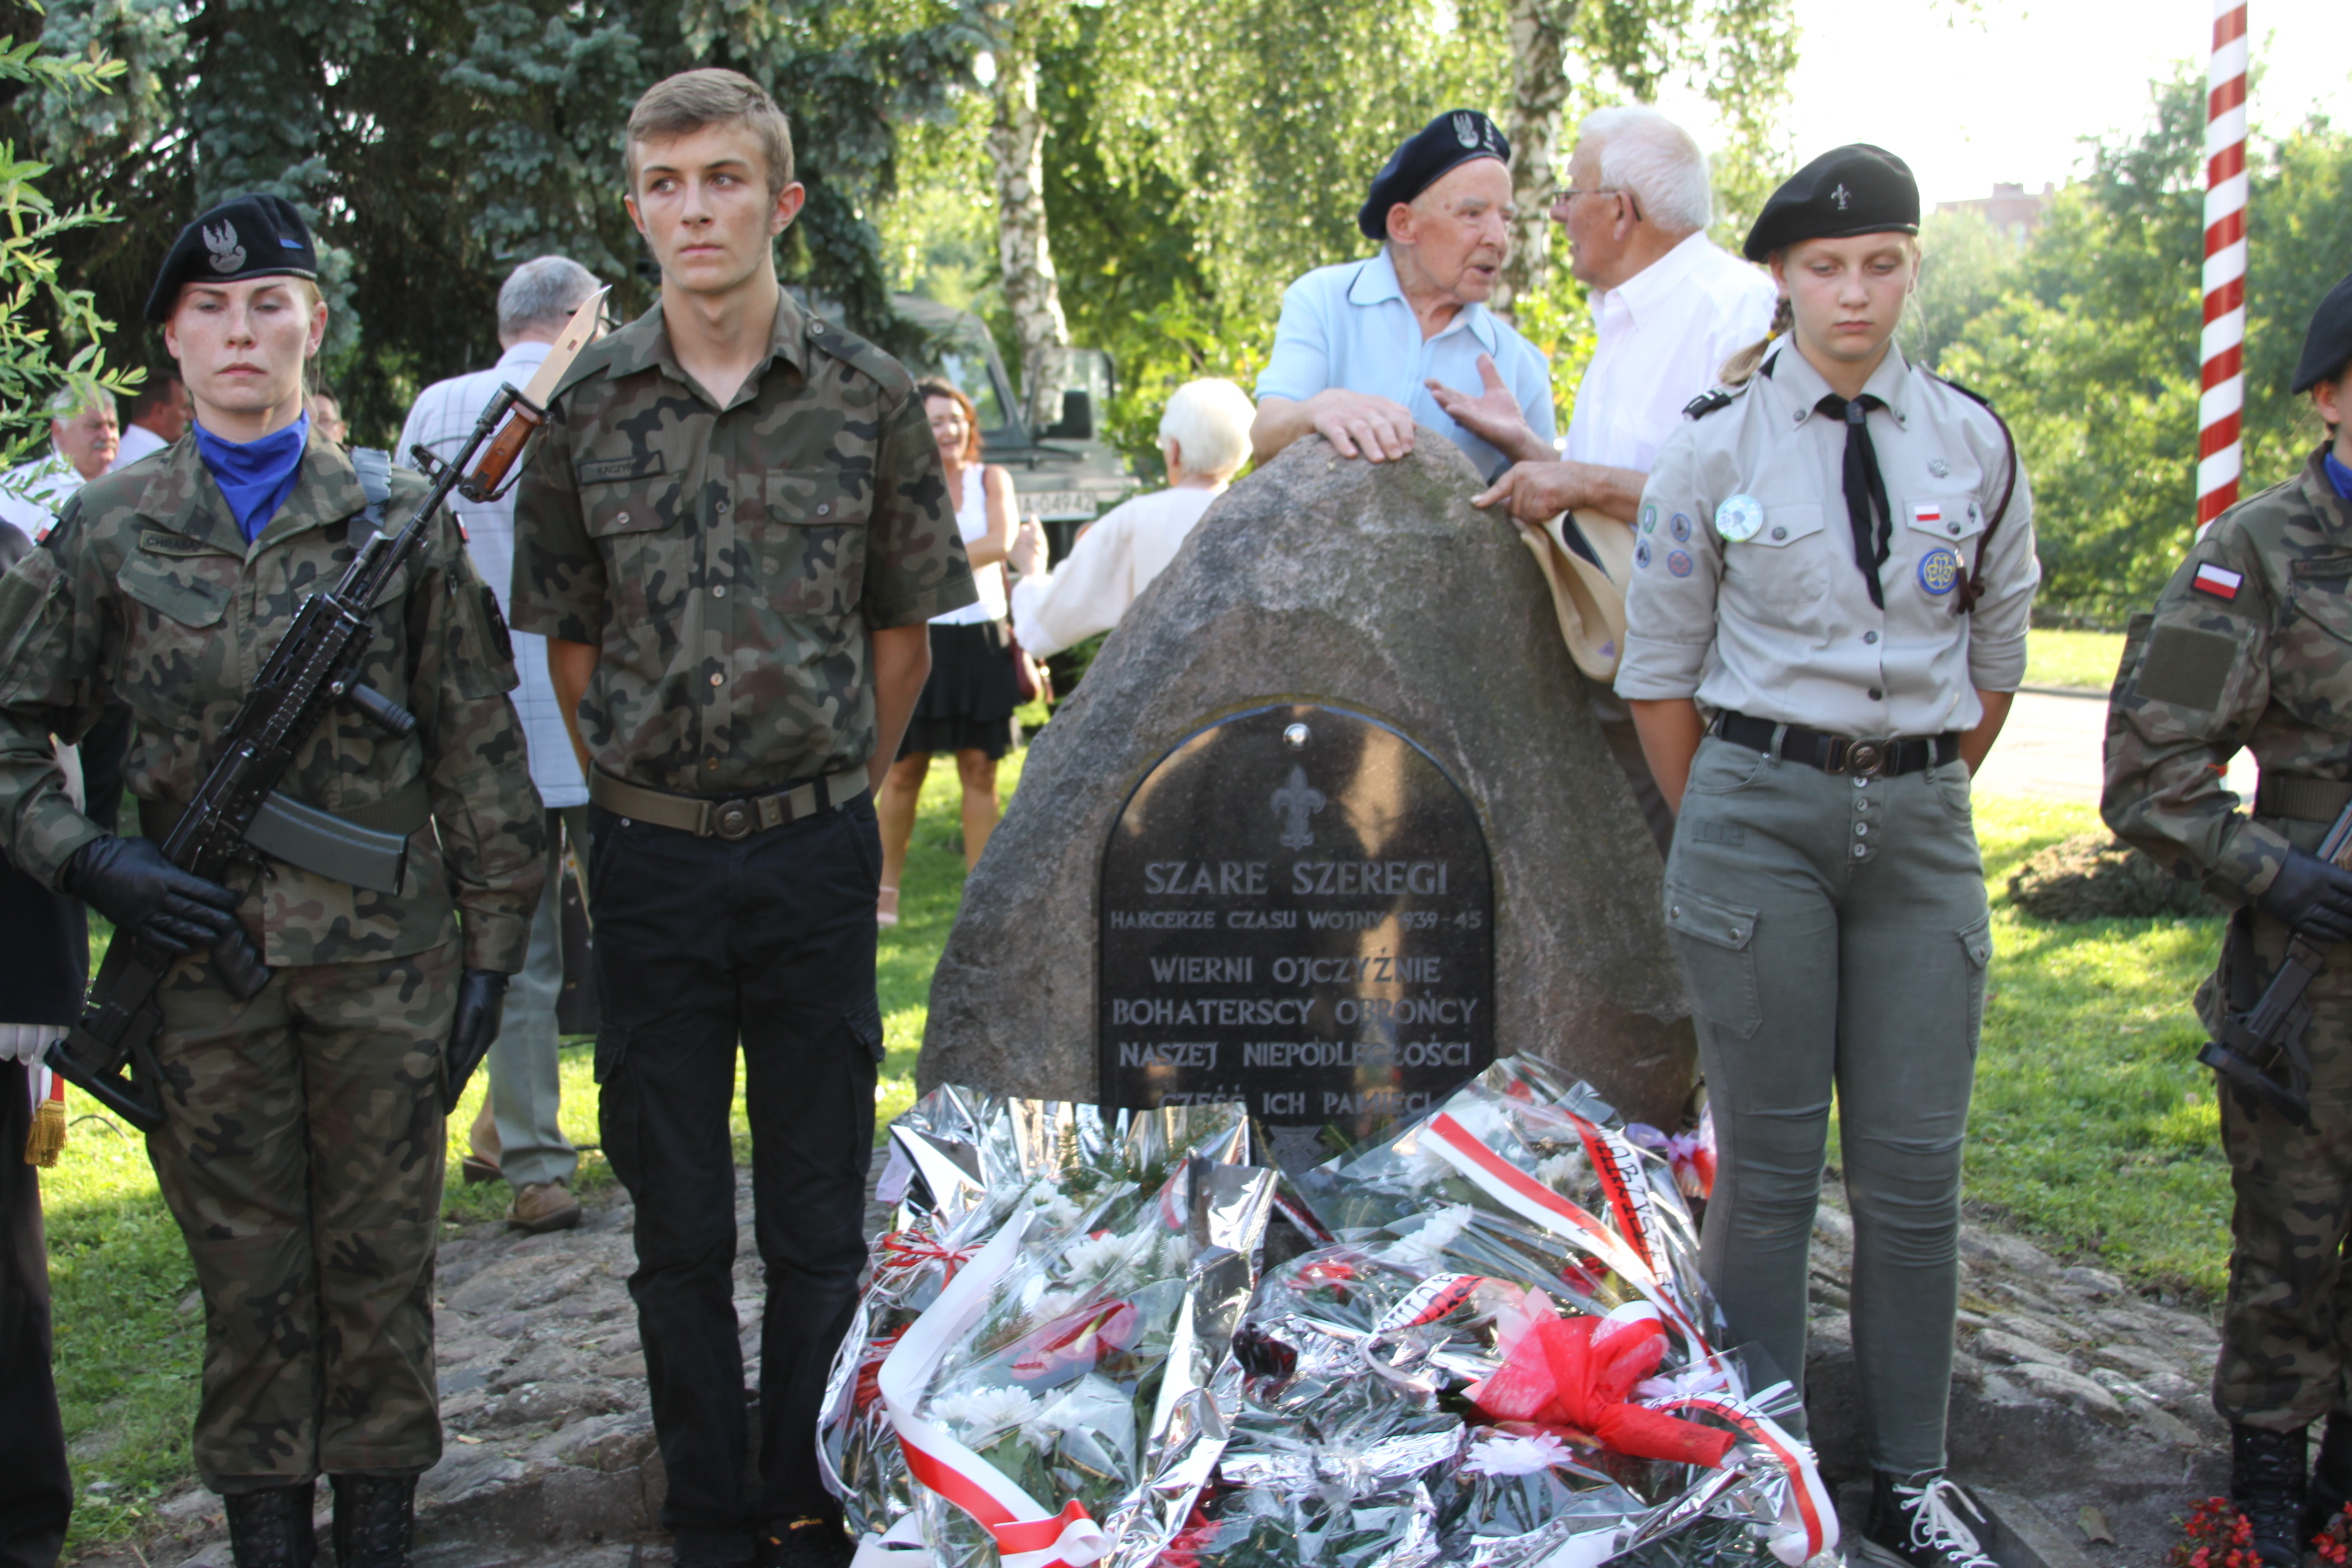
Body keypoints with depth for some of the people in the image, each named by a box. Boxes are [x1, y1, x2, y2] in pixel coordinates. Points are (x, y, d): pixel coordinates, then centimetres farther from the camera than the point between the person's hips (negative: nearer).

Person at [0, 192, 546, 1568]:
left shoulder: (400, 518, 3)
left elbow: (478, 745, 3)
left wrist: (492, 939, 0)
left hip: (385, 955, 0)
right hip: (204, 955, 1)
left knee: (382, 1261, 8)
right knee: (246, 1275, 9)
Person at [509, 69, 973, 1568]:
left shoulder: (868, 395, -1)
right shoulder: (587, 405, 2)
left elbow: (904, 623, 8)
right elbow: (569, 632, 12)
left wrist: (834, 787, 8)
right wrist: (638, 786, 9)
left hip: (816, 845, -1)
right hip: (650, 855, 1)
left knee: (818, 1219, 8)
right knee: (678, 1225, 9)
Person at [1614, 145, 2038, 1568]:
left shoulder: (1974, 442, 5)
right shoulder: (1715, 446, -1)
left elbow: (1998, 653, 15)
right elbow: (1659, 672, 5)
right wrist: (1720, 826, 7)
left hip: (1922, 818, 2)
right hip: (1760, 810, -2)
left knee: (1916, 1168, 4)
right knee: (1768, 1163, 3)